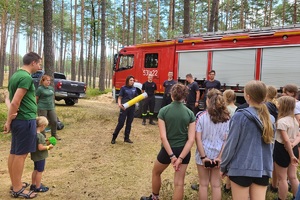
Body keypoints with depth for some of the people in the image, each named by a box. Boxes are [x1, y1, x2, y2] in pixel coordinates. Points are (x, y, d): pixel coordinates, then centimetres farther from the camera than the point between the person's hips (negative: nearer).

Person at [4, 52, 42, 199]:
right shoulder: (26, 77, -17)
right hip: (25, 120, -9)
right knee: (21, 154, -2)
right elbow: (15, 102, -21)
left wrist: (10, 116, -4)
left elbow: (8, 99, 13)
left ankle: (15, 184, 26)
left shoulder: (15, 75, 13)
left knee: (14, 153, 14)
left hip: (18, 119, 9)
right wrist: (8, 121, -10)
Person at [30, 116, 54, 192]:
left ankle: (33, 184, 34)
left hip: (35, 156, 9)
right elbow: (40, 147, -26)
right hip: (40, 157, -9)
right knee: (39, 171, 4)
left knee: (35, 170, 21)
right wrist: (48, 147, -13)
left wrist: (44, 141, 8)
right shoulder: (39, 136, -26)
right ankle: (38, 187, 14)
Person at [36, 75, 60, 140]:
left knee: (54, 121, 4)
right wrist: (35, 107, -5)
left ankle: (54, 135, 21)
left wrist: (53, 105, 19)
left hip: (51, 108, 6)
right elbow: (36, 99, -4)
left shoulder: (51, 88, 12)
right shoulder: (40, 89, -7)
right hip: (42, 108, -6)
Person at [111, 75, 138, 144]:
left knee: (129, 123, 11)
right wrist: (119, 104, -24)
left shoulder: (134, 89, 9)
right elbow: (120, 97, -6)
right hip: (124, 107, -5)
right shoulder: (123, 88, -4)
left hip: (132, 108, 5)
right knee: (121, 123, -5)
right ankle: (114, 138, 8)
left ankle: (126, 138, 22)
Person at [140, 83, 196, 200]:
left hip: (167, 150, -1)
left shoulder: (163, 111, -12)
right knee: (179, 182, 10)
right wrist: (180, 158, -14)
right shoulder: (190, 113, -7)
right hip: (183, 150, 2)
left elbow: (163, 136, -18)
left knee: (156, 173, 27)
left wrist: (172, 156, -13)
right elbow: (191, 139, -14)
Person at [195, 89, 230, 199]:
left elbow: (198, 138, -13)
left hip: (204, 155, -2)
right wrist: (220, 156, -5)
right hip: (218, 155, 2)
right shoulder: (226, 118, -3)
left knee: (203, 184, 12)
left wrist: (203, 156, -9)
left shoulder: (201, 116, -10)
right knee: (216, 185, 14)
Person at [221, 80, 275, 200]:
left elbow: (231, 144, -10)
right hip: (263, 168, 5)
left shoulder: (240, 116, -14)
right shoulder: (270, 119, 3)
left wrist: (223, 166, 2)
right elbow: (271, 145, 14)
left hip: (241, 167, -4)